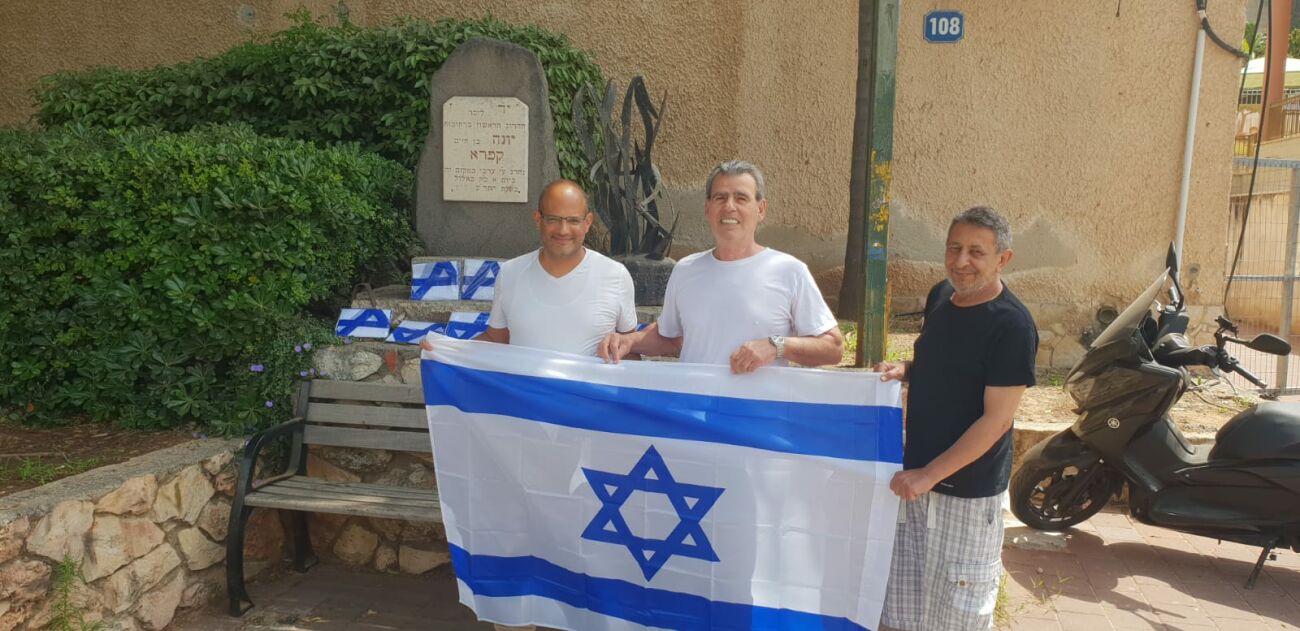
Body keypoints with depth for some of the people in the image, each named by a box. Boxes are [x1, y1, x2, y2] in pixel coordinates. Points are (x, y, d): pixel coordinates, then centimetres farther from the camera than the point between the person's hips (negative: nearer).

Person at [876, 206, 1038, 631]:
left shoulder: (1012, 325, -18)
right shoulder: (940, 296, 3)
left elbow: (996, 420, -19)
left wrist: (929, 474, -19)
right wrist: (904, 370, -2)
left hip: (968, 488, -6)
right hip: (916, 474, 6)